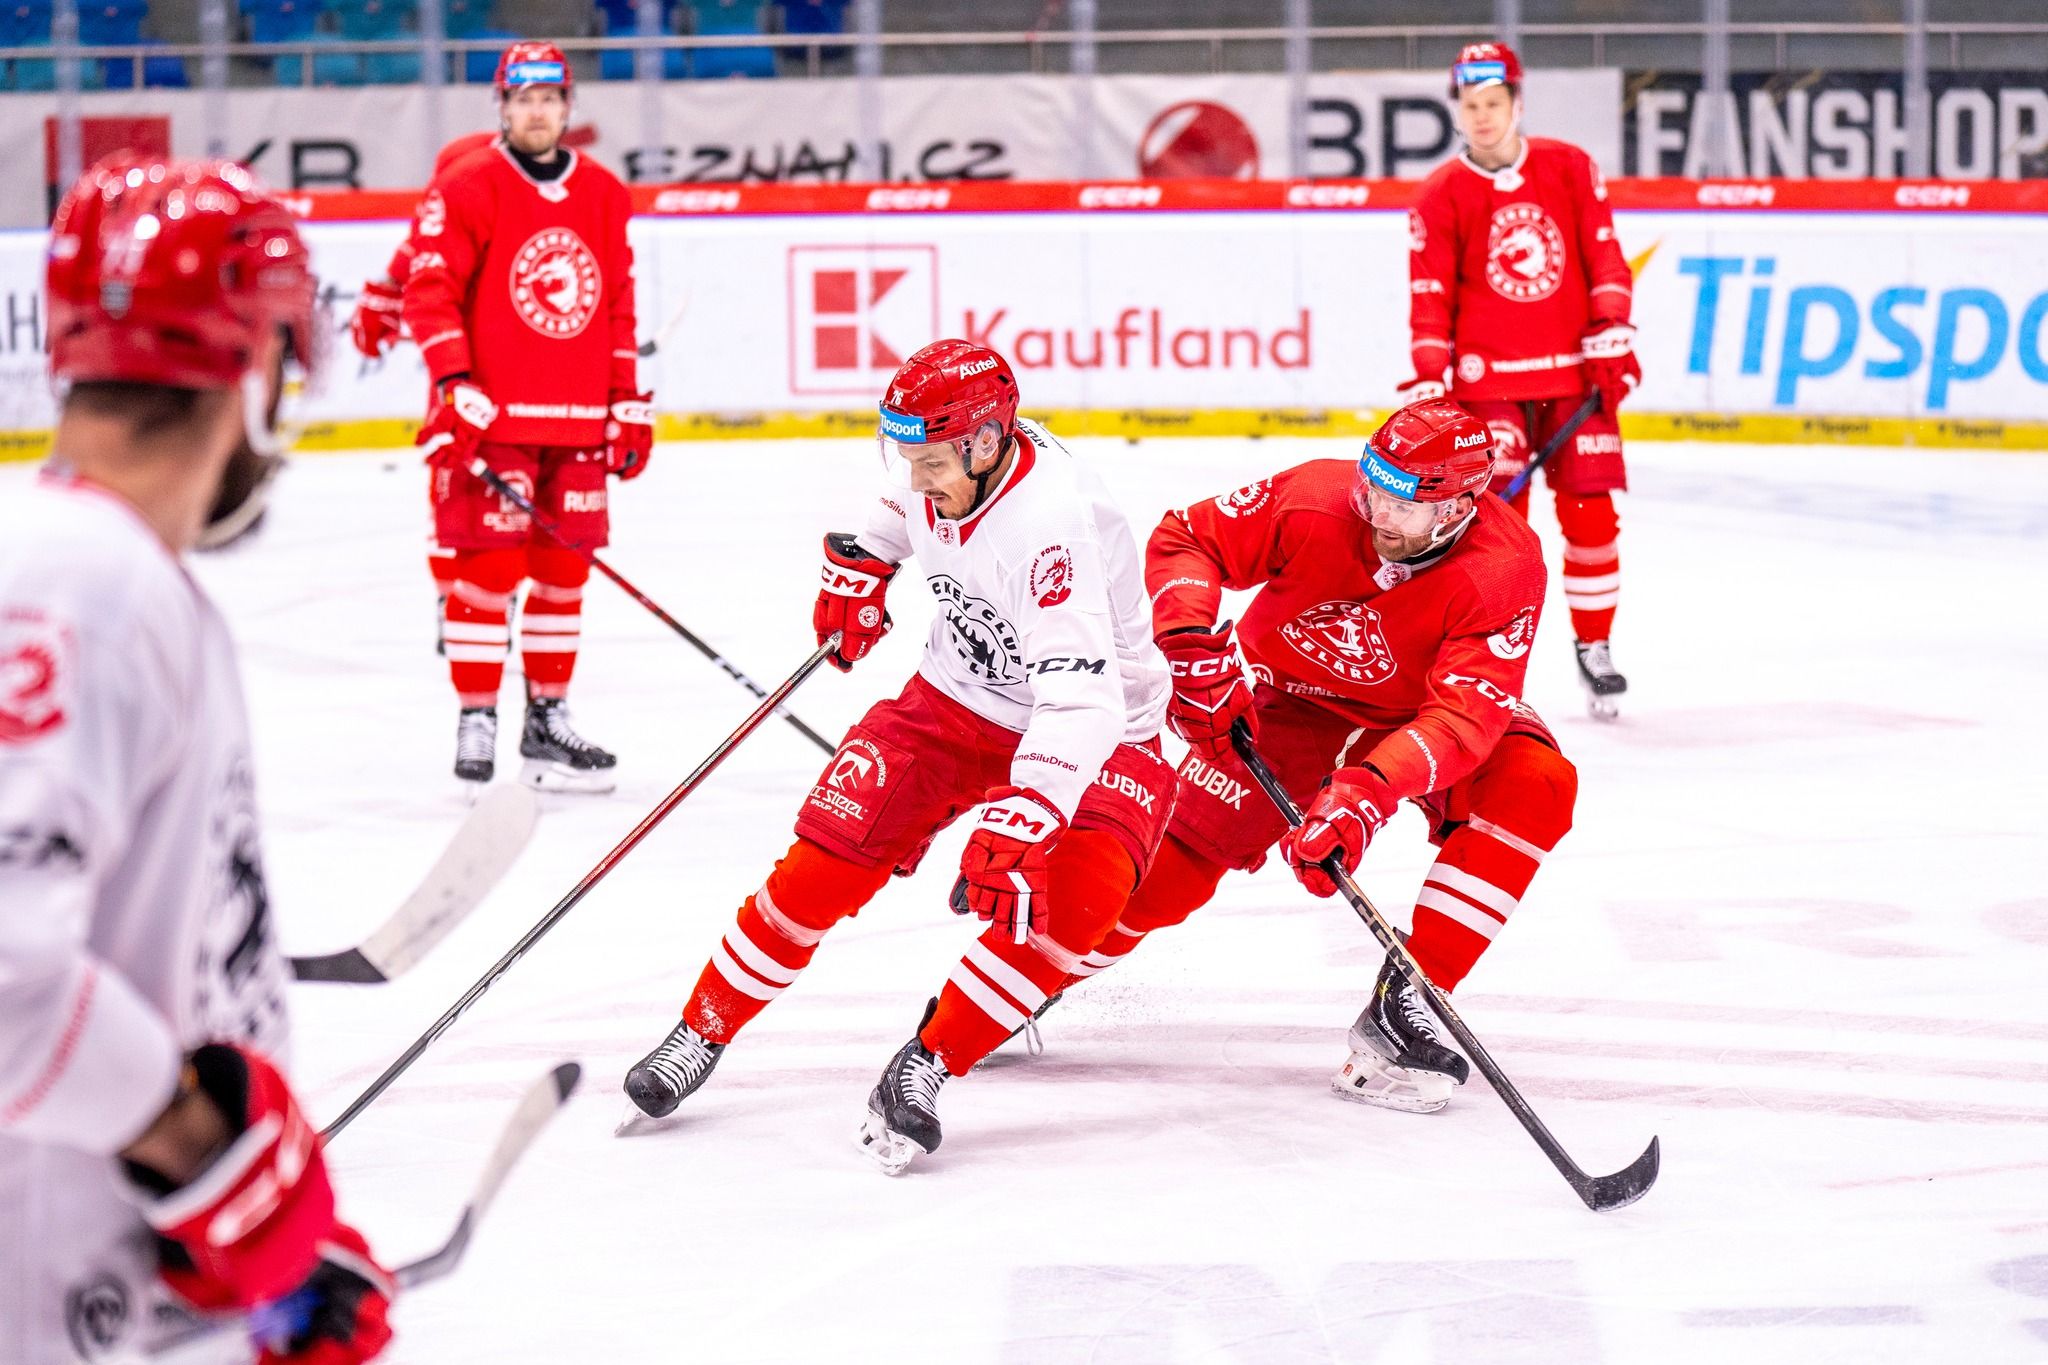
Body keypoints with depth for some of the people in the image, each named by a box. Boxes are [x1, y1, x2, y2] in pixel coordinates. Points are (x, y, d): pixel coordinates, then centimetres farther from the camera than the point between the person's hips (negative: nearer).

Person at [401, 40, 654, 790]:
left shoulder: (603, 194, 12)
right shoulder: (465, 189, -5)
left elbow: (618, 302, 17)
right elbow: (429, 292, -10)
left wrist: (629, 400, 13)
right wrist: (455, 387, -19)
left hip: (578, 421, 5)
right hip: (492, 418, -5)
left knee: (565, 569, 9)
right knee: (489, 566, -7)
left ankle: (547, 720, 18)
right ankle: (476, 721, 0)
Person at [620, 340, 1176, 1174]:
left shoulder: (1049, 524, -36)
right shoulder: (940, 456, -14)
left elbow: (1080, 697, -44)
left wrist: (1022, 819, -54)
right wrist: (862, 560, 14)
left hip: (1098, 725, -5)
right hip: (959, 695, 6)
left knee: (1071, 897, -30)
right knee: (831, 853, -9)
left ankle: (923, 1069, -17)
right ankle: (703, 1031, 7)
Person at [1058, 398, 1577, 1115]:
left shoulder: (1506, 567, -33)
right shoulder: (1313, 500, -30)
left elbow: (1466, 714, -40)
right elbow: (1182, 540, -16)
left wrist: (1368, 793, -53)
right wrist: (1194, 646, -32)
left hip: (1418, 714, 0)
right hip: (1290, 697, 0)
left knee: (1534, 786, -28)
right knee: (1173, 868, -9)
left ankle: (1402, 1002, -23)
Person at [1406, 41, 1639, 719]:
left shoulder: (1571, 169, 4)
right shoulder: (1441, 196, 0)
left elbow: (1604, 257, 6)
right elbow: (1430, 300, -1)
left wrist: (1610, 334, -3)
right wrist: (1429, 383, -8)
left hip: (1573, 371, 2)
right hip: (1487, 376, -2)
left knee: (1590, 514, 1)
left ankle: (1594, 648, 16)